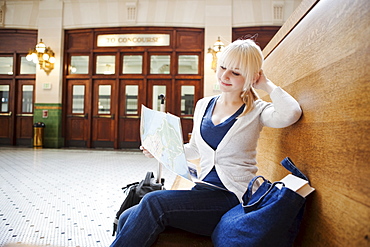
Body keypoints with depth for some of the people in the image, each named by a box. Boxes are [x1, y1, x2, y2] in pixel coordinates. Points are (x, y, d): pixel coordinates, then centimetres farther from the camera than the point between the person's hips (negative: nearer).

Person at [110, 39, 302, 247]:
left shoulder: (256, 110, -3)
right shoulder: (204, 105, 12)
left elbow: (290, 114, -26)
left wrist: (267, 84, -9)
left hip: (234, 198, -5)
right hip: (203, 191, 6)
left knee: (153, 203, -24)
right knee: (127, 219, -10)